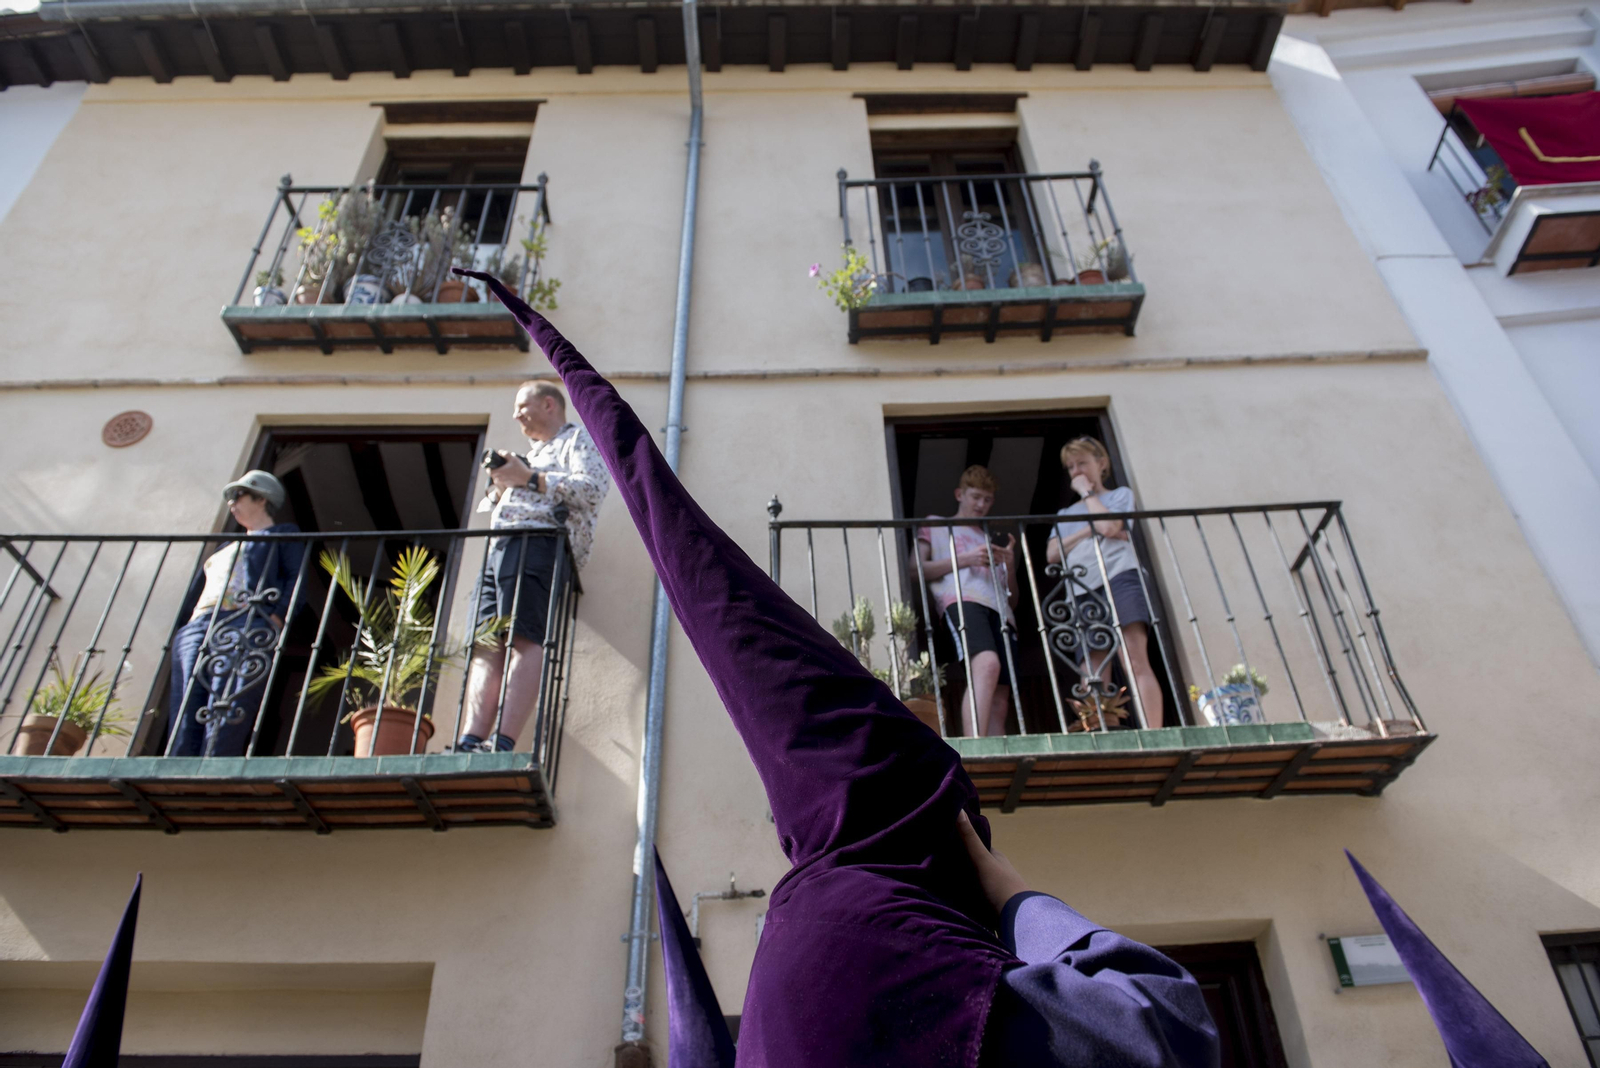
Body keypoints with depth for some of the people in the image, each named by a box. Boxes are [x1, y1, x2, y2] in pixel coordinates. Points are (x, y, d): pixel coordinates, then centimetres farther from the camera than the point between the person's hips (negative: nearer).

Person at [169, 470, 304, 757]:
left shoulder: (284, 534, 19)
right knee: (183, 729, -14)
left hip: (246, 626, -6)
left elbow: (296, 582, 3)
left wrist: (276, 620, -13)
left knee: (222, 730, -23)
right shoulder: (226, 548, 39)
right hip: (197, 628, 7)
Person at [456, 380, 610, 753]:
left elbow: (593, 488, -7)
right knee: (487, 645, -8)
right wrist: (501, 487, 16)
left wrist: (528, 478, -7)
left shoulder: (578, 439, 14)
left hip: (540, 543, -8)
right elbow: (496, 510, 38)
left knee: (525, 640, -21)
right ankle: (471, 742, -18)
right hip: (499, 547, 9)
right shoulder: (532, 454, 38)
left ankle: (503, 744, -31)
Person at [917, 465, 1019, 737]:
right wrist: (964, 560, -1)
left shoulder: (992, 541, 39)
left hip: (1000, 611, 6)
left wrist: (1010, 564, 11)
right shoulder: (936, 525, 26)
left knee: (1000, 700, -10)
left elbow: (1013, 599, 31)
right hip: (963, 600, -6)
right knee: (987, 663, -35)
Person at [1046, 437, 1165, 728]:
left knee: (1137, 661, -19)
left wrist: (1087, 492, 8)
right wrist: (1088, 531, 0)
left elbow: (1107, 526, -5)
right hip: (1083, 592, 4)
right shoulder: (1066, 514, 30)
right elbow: (1052, 554, 11)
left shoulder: (1121, 494, 19)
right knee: (1092, 677, -11)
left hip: (1119, 577, -4)